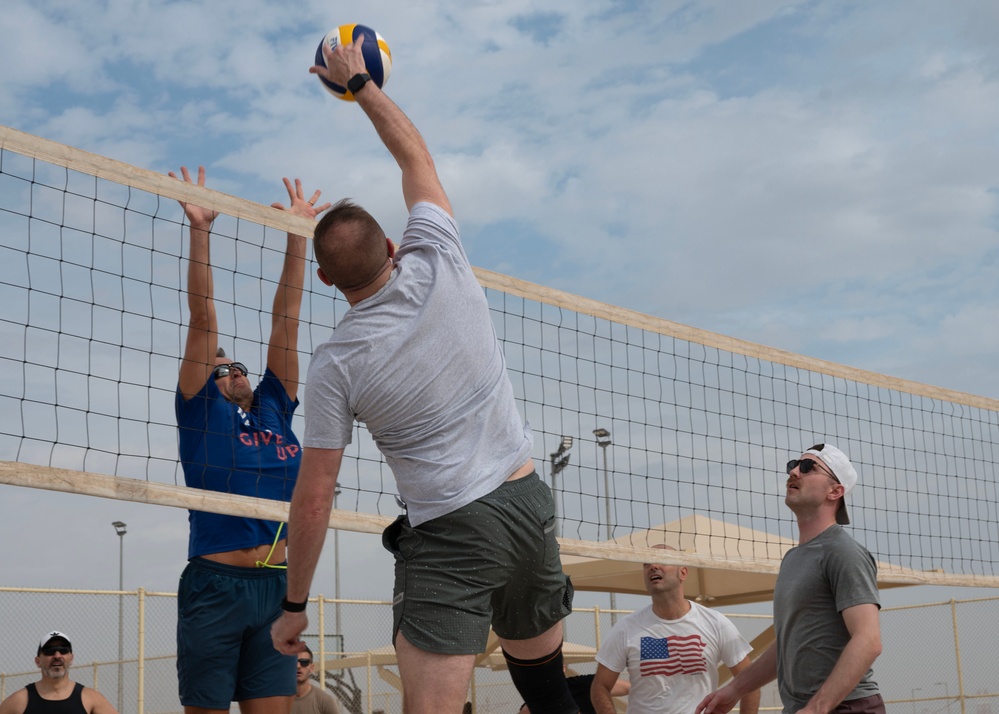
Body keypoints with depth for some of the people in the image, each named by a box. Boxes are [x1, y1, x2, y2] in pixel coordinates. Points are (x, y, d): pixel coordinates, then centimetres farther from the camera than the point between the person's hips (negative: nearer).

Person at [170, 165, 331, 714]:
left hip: (274, 587, 4)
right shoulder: (202, 412, 5)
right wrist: (200, 230, -4)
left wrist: (298, 234, 18)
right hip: (215, 586, -4)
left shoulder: (274, 411, 16)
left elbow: (285, 318, 16)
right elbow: (203, 319, 0)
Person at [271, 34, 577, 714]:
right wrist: (360, 82, 27)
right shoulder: (440, 265, -3)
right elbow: (415, 153, 15)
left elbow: (313, 500, -4)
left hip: (451, 535, -5)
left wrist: (294, 605, 8)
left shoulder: (336, 364, -8)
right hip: (529, 505, 5)